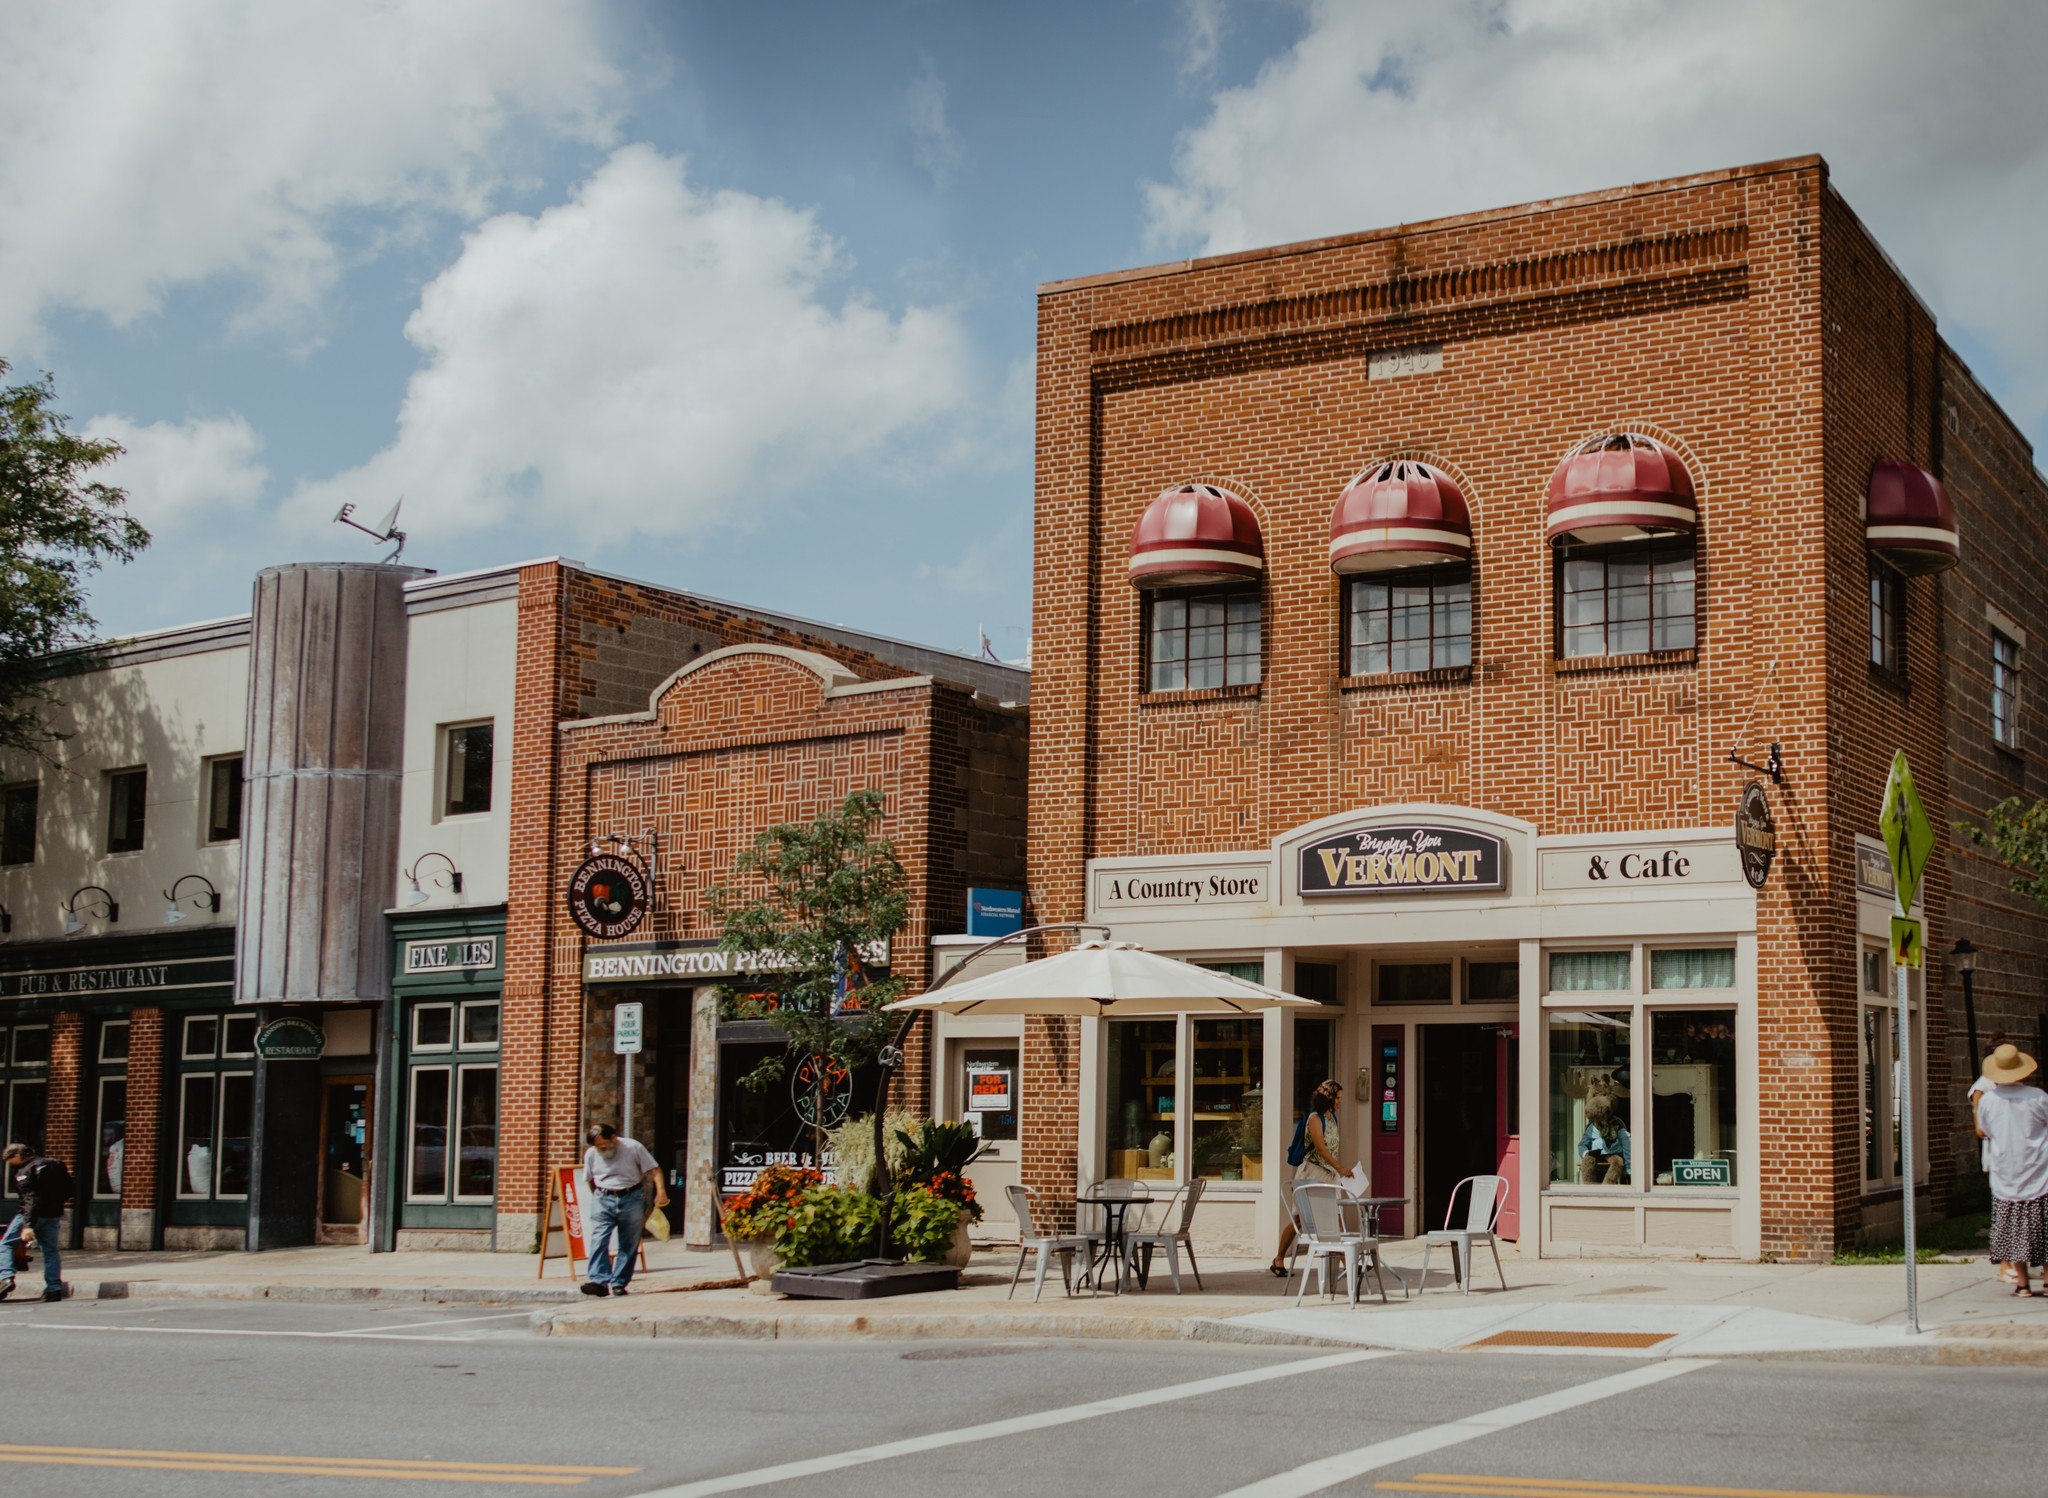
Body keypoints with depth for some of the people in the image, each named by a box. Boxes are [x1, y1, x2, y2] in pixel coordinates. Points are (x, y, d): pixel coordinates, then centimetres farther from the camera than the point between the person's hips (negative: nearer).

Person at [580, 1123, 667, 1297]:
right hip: (603, 1200, 2)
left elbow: (654, 1170, -8)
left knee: (628, 1245, 0)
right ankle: (599, 1281, -21)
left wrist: (661, 1191, -20)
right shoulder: (591, 1154, 2)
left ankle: (619, 1283, 7)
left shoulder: (633, 1147, -8)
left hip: (631, 1199, -1)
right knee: (598, 1240, -15)